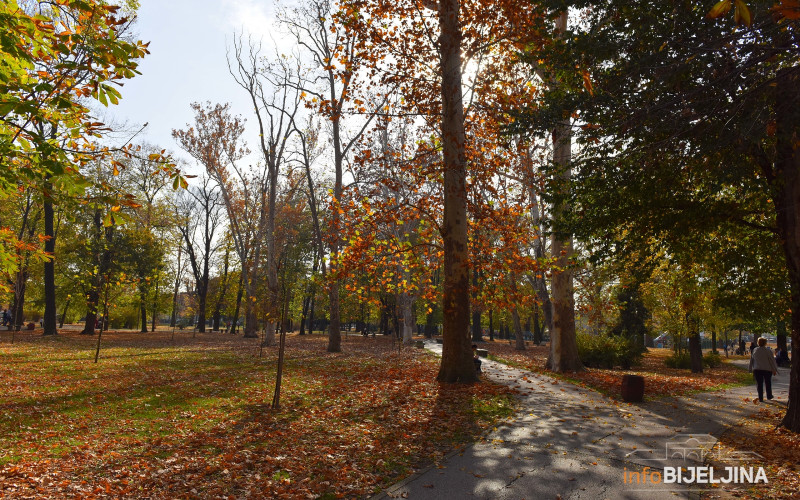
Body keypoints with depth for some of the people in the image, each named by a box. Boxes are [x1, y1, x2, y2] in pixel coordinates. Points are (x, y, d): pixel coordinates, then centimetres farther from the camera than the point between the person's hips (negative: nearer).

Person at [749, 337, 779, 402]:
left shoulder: (754, 350, 4)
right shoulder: (768, 350, -8)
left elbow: (751, 361, 9)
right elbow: (772, 360, -6)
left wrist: (752, 370, 16)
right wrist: (774, 370, 2)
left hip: (757, 370, 1)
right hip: (767, 369, -1)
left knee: (759, 384, 4)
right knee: (768, 383, 17)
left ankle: (760, 398, 3)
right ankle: (769, 396, 28)